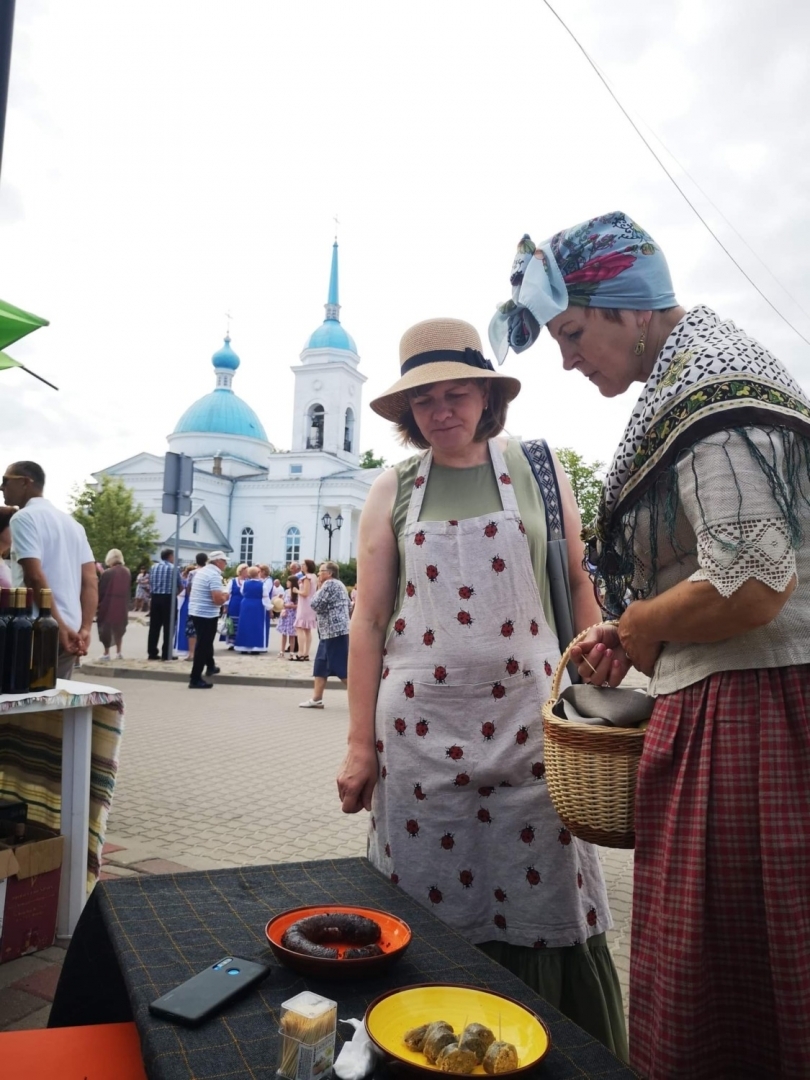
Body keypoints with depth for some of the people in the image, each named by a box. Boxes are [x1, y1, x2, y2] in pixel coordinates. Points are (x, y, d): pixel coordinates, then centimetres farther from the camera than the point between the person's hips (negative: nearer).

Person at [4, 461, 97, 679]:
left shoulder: (24, 517, -6)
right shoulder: (72, 522, 17)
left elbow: (34, 576, -17)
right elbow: (91, 579, 10)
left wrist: (59, 627, -18)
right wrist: (85, 629, 4)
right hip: (69, 630, 8)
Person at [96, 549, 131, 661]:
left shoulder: (107, 573, -13)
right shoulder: (127, 572, 3)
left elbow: (100, 590, -8)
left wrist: (98, 602, 3)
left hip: (108, 605, -5)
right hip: (122, 605, 5)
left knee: (106, 627, 5)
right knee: (119, 627, 17)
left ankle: (106, 653, 7)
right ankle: (118, 652, 18)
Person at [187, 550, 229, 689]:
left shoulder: (201, 571, 11)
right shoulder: (214, 575, -19)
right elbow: (218, 599, -27)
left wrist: (221, 595, 17)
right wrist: (225, 595, -6)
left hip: (196, 612, 10)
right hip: (207, 614, -10)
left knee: (205, 642, 26)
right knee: (203, 645, -2)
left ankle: (210, 666, 45)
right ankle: (195, 680, 1)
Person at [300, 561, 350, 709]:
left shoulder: (329, 584, -11)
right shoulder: (339, 584, 21)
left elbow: (315, 605, -11)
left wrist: (318, 589, 1)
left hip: (334, 632, -11)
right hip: (332, 632, 11)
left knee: (342, 670, -9)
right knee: (320, 666, 12)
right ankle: (316, 699, 14)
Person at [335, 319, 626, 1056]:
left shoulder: (538, 471, 5)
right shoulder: (392, 491, 6)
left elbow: (579, 593, 8)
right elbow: (369, 619, 5)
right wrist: (360, 745, 2)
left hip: (530, 720, 0)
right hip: (421, 726, 1)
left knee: (544, 904, 6)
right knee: (432, 914, 8)